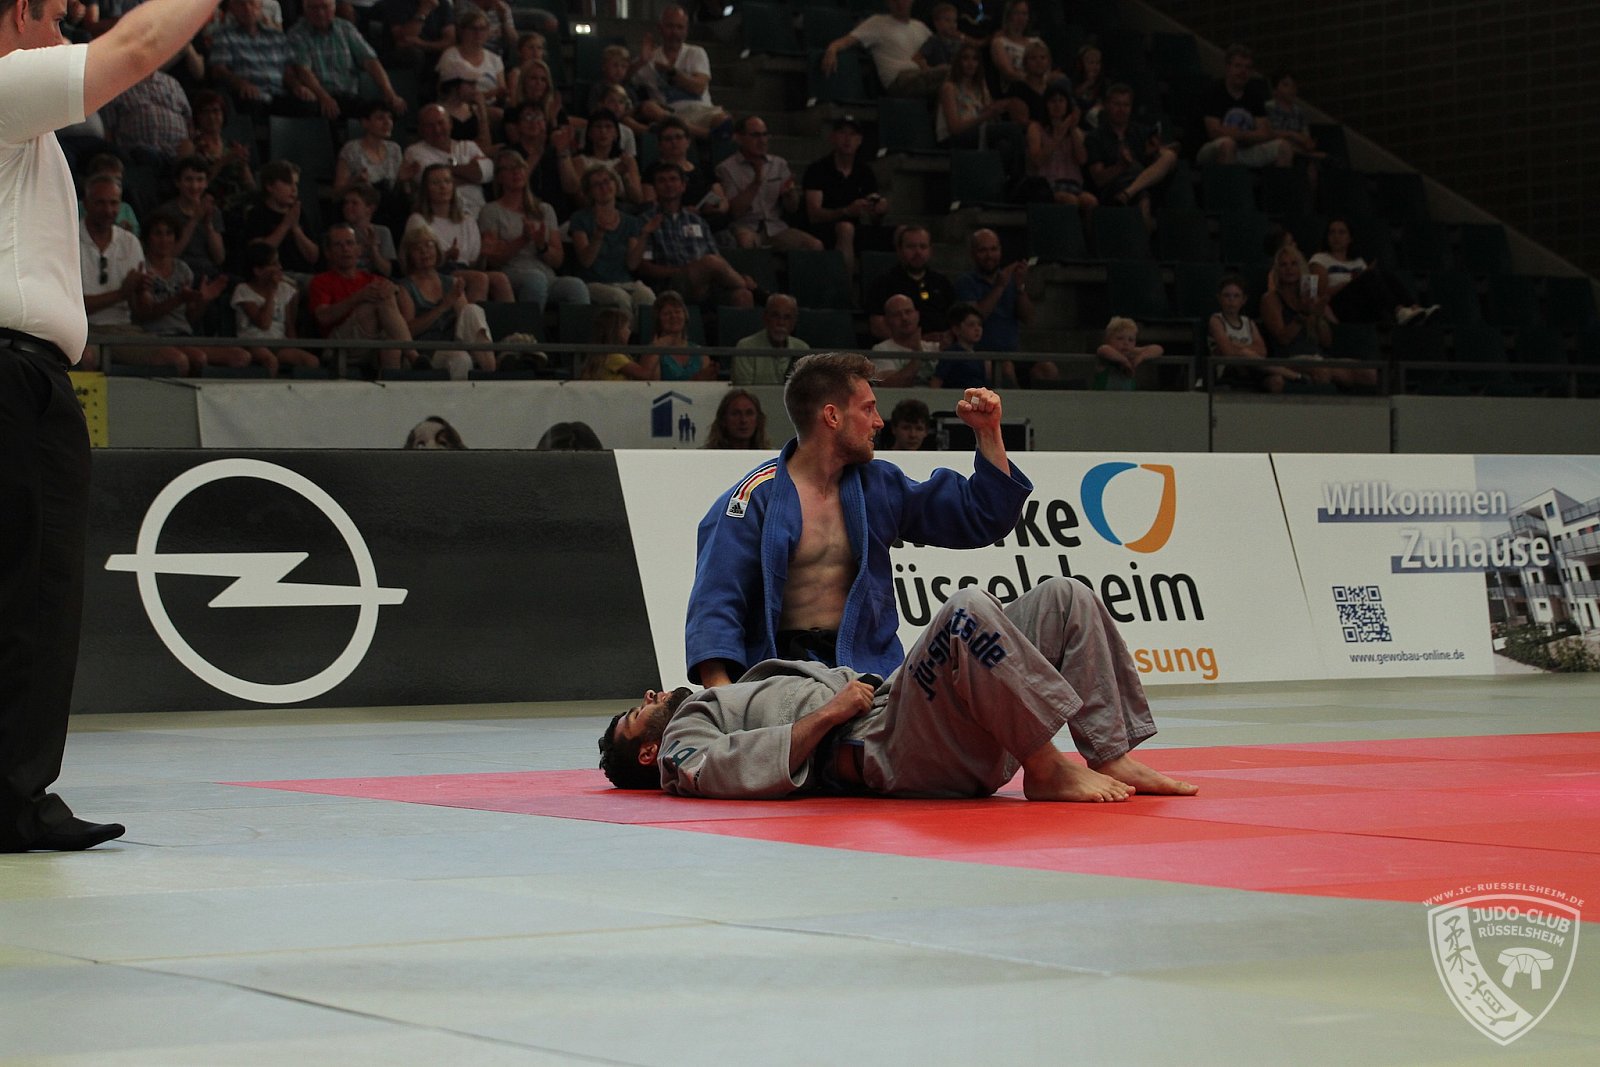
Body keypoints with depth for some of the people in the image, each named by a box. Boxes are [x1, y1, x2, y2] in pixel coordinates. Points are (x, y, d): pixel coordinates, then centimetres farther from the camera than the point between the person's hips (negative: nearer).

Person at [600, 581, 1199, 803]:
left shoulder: (752, 690, 38)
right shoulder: (680, 746, 12)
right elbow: (743, 770, -12)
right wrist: (831, 712, -10)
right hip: (878, 745, -9)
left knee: (1064, 600, 0)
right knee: (968, 610, -31)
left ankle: (1113, 756, -11)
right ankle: (1046, 768, -24)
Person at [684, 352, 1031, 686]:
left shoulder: (880, 485, 15)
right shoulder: (755, 499, 0)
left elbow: (980, 519, 24)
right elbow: (715, 602, -7)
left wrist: (988, 432, 14)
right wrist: (719, 689, -23)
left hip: (867, 666, 4)